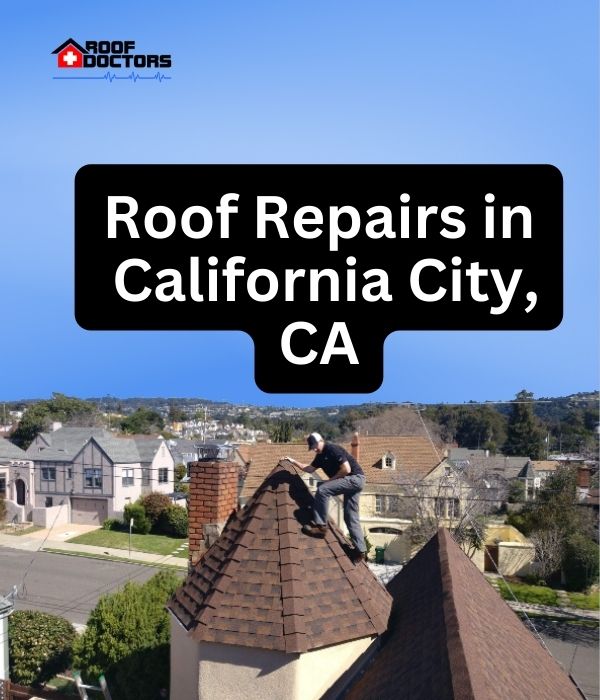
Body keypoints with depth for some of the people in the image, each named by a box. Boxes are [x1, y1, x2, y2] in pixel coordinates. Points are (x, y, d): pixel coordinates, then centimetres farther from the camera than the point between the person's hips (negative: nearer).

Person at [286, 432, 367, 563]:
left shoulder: (333, 449, -15)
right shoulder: (320, 456, 14)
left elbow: (346, 469, -20)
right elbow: (310, 469, 26)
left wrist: (331, 479, -12)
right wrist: (294, 461, 21)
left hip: (355, 478, -10)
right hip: (353, 482, 10)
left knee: (322, 489, -21)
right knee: (351, 518, 7)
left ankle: (321, 526, -18)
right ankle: (360, 550, 8)